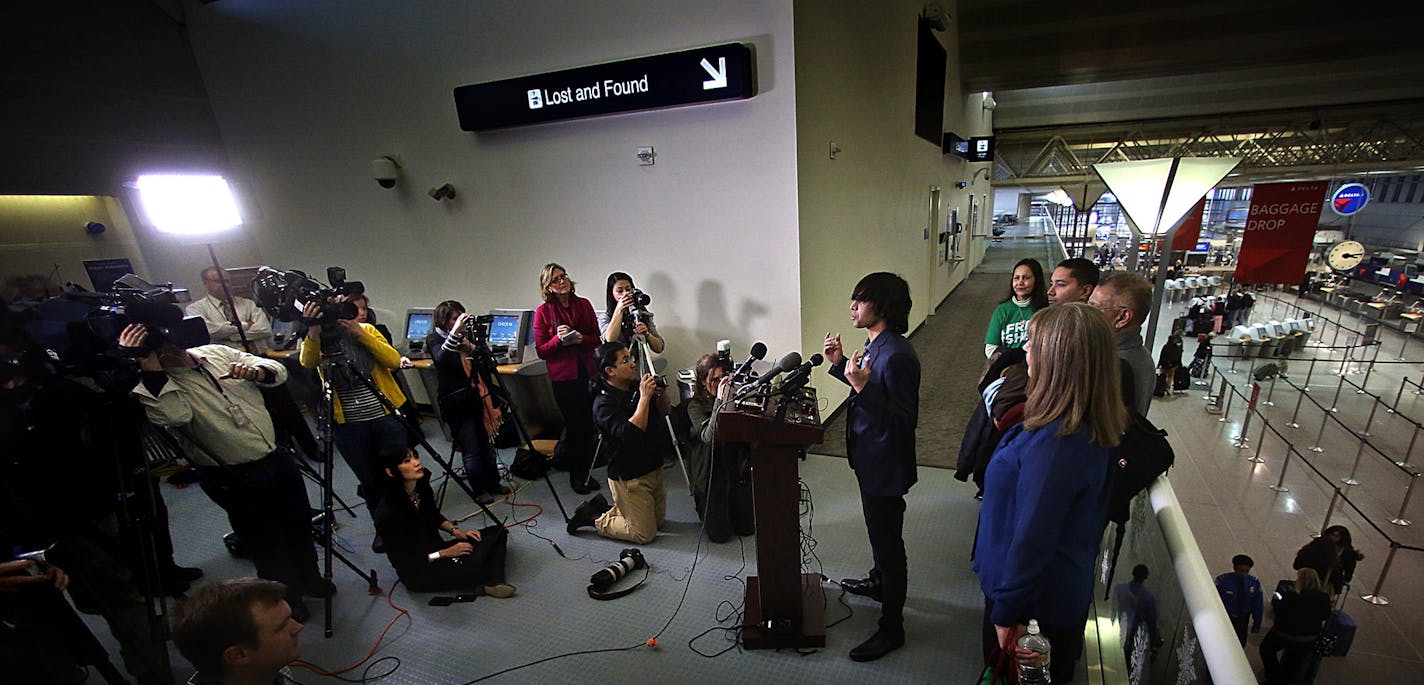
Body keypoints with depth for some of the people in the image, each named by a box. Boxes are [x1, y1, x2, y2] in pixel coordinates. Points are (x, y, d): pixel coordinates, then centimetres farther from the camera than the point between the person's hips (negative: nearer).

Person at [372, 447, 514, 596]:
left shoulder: (423, 487, -4)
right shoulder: (386, 513, -24)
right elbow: (402, 561, -17)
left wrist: (455, 530, -1)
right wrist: (445, 553, -17)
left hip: (438, 548, 8)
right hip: (417, 573, -8)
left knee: (497, 531, -6)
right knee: (473, 567, -36)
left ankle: (493, 583, -23)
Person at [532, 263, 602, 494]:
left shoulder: (584, 305, 5)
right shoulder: (543, 312, -3)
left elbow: (597, 339, 8)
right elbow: (541, 351, -4)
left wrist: (581, 339, -12)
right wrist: (558, 339, -21)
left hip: (589, 373, 3)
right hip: (563, 377, -3)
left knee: (588, 423, 7)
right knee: (574, 423, 3)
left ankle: (584, 472, 26)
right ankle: (576, 475, 24)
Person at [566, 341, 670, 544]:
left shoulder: (636, 386, -1)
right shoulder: (604, 403, -23)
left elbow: (662, 414, 10)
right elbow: (631, 434, -37)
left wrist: (661, 394, -10)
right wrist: (645, 397, -33)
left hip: (653, 468, 8)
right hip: (629, 477, -8)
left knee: (658, 520, 22)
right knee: (645, 533, 0)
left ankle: (603, 506, 30)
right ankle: (593, 518, 15)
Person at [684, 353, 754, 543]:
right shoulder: (696, 405, -11)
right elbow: (709, 437, -29)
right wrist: (719, 401, -34)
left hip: (738, 470, 3)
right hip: (711, 474, -3)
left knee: (747, 528, 9)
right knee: (719, 534, 0)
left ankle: (730, 506, 39)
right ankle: (704, 507, 32)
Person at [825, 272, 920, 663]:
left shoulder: (897, 356, -29)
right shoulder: (875, 344, 3)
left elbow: (905, 419, -29)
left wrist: (862, 386, -36)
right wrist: (840, 365, 5)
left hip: (886, 464, -10)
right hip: (871, 458, 10)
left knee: (887, 540, 6)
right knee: (879, 532, 29)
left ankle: (891, 628, 24)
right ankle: (879, 582, 53)